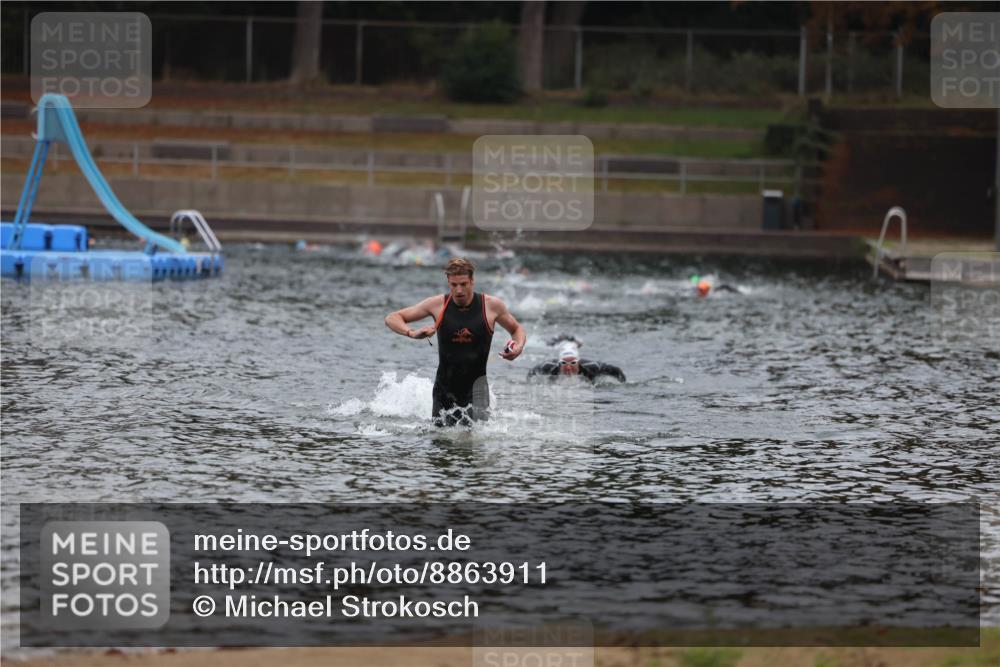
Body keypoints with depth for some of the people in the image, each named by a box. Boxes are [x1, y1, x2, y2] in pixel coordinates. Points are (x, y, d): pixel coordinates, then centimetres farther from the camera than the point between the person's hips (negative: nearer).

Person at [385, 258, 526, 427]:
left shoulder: (491, 305, -4)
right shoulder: (437, 305, -3)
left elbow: (517, 329, 14)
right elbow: (392, 319, 2)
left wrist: (519, 347, -9)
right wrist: (412, 333, -19)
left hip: (475, 384, -2)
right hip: (445, 386, 2)